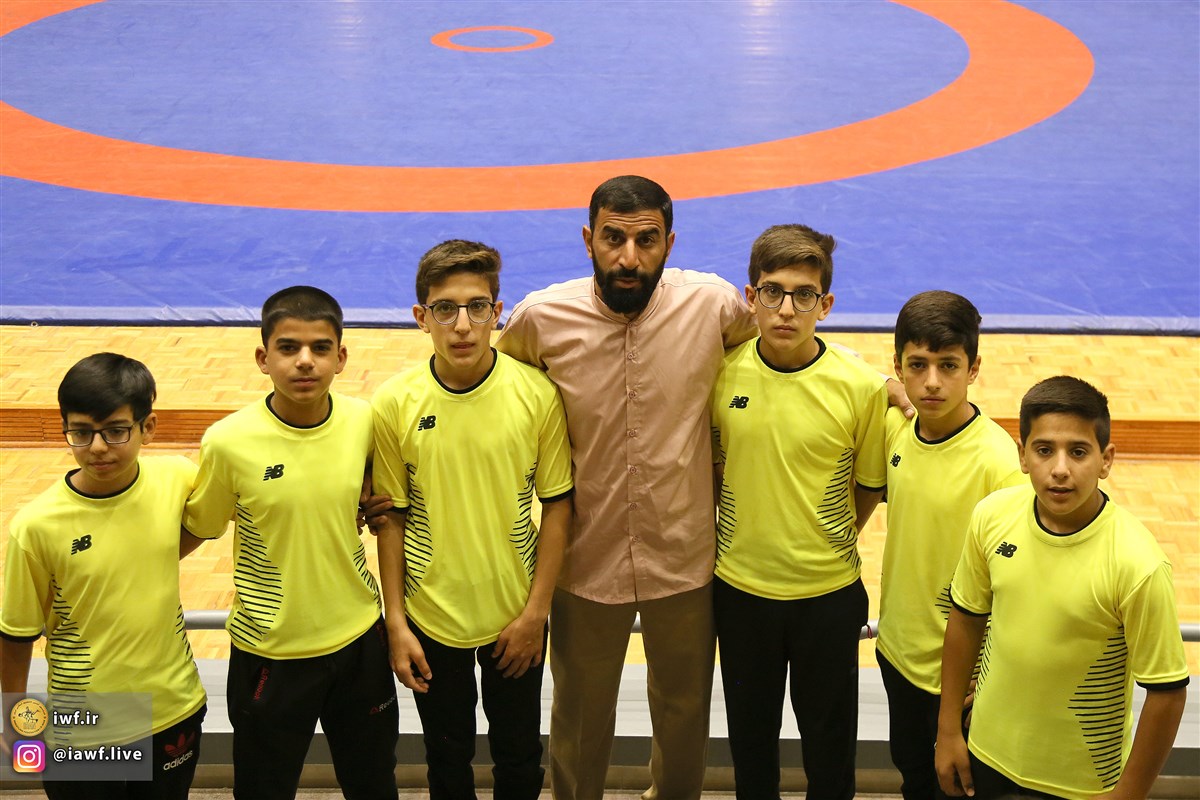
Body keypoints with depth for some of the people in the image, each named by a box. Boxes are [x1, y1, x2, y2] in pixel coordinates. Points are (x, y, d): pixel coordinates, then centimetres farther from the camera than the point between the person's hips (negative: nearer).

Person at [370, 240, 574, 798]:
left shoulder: (537, 394, -15)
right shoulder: (395, 403, -13)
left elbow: (557, 503, -6)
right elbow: (392, 517, -4)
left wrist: (535, 610, -7)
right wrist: (396, 624, -4)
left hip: (516, 616, 0)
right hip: (431, 618, 0)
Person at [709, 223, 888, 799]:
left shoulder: (861, 388, -16)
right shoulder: (720, 371, -10)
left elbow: (871, 487, -1)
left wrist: (826, 547, 1)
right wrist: (733, 536, 3)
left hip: (828, 591, -2)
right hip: (738, 585, 2)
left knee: (828, 736, 16)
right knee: (750, 729, 20)